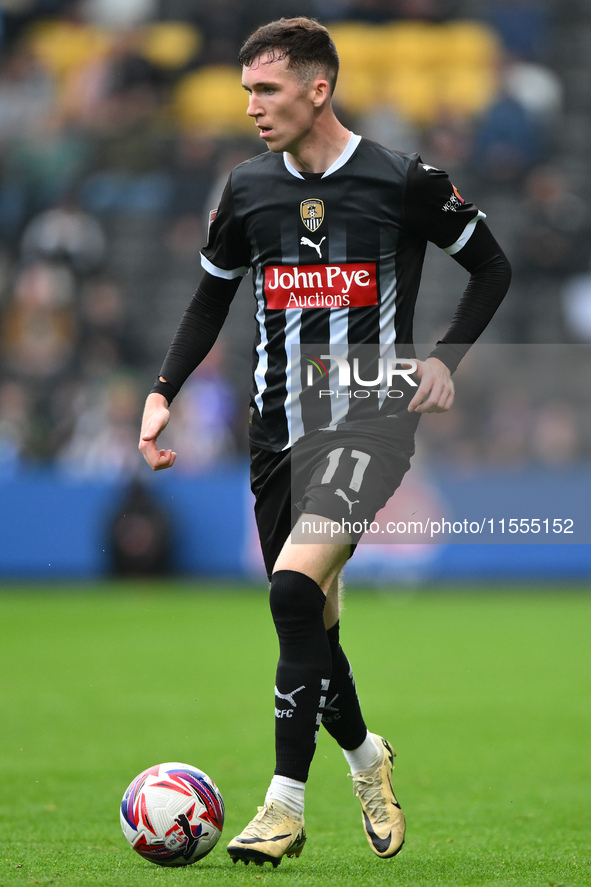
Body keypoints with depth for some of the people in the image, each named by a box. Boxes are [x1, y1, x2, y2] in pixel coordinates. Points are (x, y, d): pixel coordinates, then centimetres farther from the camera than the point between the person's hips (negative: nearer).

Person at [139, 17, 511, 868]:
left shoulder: (404, 182, -5)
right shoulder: (249, 189, 7)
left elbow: (492, 268, 7)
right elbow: (211, 300, 19)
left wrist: (447, 357, -6)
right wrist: (161, 394, 7)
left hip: (371, 418, -5)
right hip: (279, 424, 5)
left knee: (296, 585, -24)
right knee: (307, 620, 8)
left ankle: (286, 805, -20)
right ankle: (365, 754, 38)